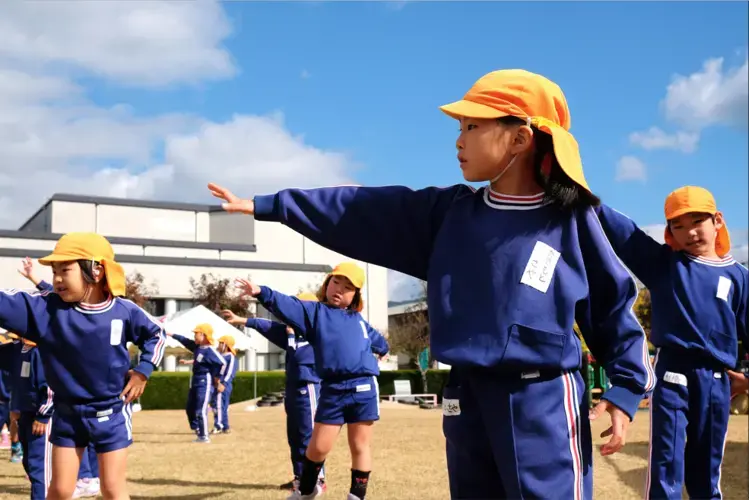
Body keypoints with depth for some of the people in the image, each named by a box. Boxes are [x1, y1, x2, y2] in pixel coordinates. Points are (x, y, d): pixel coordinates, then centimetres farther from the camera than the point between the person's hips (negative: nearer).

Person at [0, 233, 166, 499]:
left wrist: (143, 371, 0)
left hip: (111, 414, -1)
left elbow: (155, 334, 7)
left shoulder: (124, 311, -10)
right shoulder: (44, 308, -11)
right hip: (67, 414, 1)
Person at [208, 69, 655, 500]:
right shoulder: (449, 213, 6)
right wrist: (266, 205, 8)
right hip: (468, 396, 5)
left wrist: (627, 388, -6)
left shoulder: (571, 220, -5)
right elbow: (359, 213, 7)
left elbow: (613, 305, 2)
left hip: (544, 401, -5)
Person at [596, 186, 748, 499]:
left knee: (705, 472, 13)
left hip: (715, 380, 2)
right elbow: (616, 227, -1)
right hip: (672, 372, -2)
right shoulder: (662, 261, 6)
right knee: (665, 471, -5)